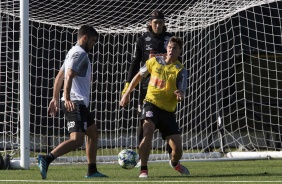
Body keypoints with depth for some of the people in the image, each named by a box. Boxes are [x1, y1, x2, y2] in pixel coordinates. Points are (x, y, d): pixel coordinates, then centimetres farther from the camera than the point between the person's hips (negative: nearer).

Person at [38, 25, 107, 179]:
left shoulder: (74, 52, 22)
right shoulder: (80, 53, -10)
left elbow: (59, 76, 24)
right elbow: (69, 76, -23)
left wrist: (55, 98, 23)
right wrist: (67, 99, -33)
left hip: (80, 103, 11)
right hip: (76, 103, -11)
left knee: (93, 133, 22)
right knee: (77, 139, -21)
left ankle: (92, 171, 26)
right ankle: (46, 159, -33)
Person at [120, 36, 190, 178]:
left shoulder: (181, 70, -4)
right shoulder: (154, 61, 3)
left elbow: (181, 93, -10)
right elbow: (139, 76, 17)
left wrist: (180, 95, -34)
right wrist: (127, 93, 15)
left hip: (168, 110, 0)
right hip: (151, 104, 0)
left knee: (177, 149, -2)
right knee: (148, 132, -31)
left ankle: (174, 163, 36)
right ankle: (143, 170, -24)